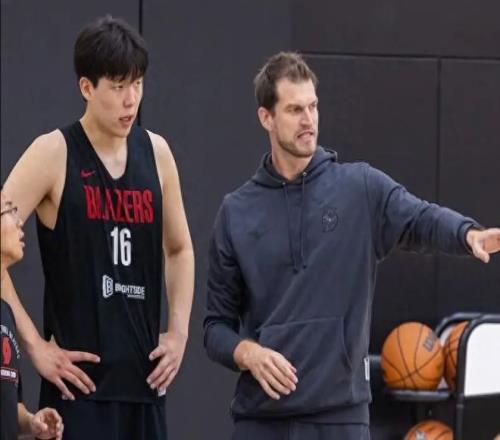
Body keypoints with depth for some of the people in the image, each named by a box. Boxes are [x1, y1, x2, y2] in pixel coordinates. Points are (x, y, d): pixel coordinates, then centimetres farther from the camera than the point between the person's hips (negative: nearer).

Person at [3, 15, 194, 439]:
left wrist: (179, 331, 11)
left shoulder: (156, 153, 10)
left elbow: (180, 248, 24)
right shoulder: (53, 154, -6)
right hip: (80, 378, -6)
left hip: (144, 379, 6)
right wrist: (35, 345, -13)